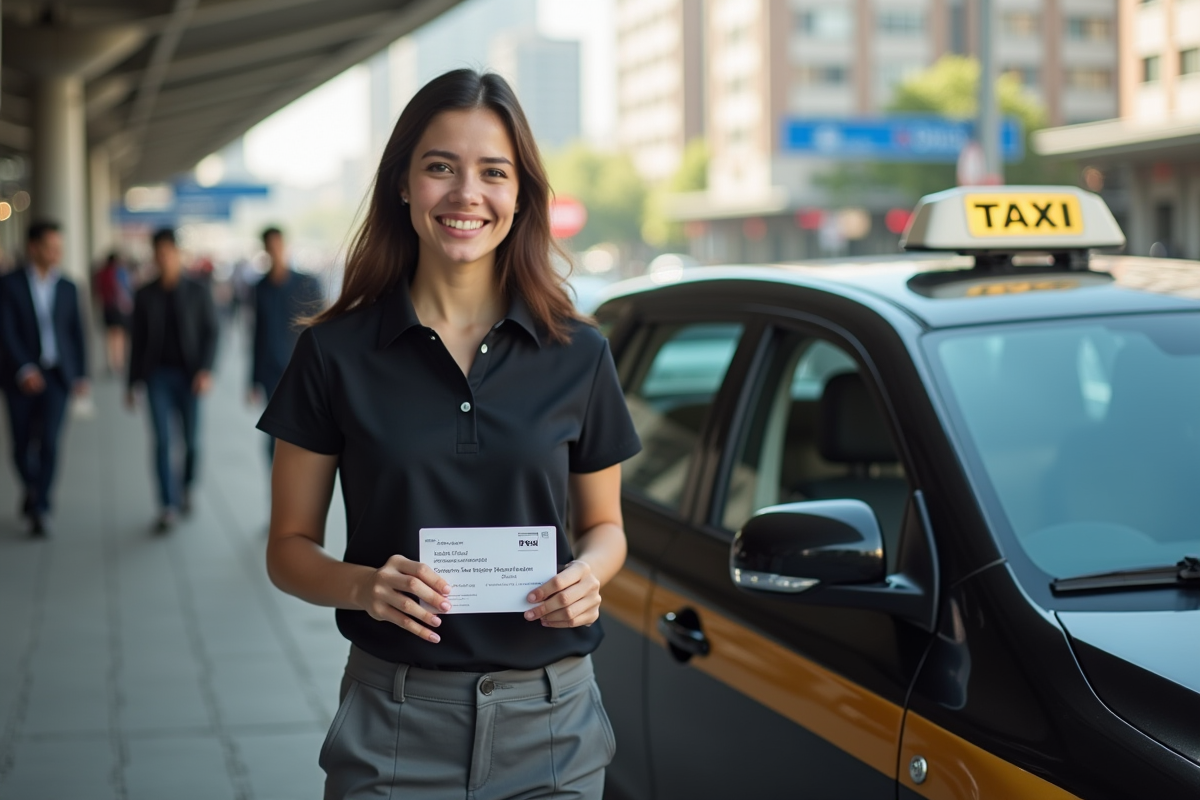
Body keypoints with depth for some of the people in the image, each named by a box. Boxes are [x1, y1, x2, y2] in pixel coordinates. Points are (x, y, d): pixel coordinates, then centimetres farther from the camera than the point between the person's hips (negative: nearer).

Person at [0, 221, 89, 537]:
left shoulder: (68, 288, 6)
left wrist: (81, 375, 6)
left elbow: (76, 333, 12)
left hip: (57, 376, 1)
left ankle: (39, 510, -8)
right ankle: (33, 489, 34)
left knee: (49, 440, -13)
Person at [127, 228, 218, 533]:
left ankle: (186, 486, 31)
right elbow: (138, 340, 9)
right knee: (162, 441, -7)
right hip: (158, 375, 1)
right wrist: (133, 382, 8)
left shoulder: (198, 293, 2)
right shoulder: (145, 296, 6)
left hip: (189, 375, -1)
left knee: (191, 439, 4)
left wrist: (206, 370, -14)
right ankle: (169, 506, -6)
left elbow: (210, 334, 0)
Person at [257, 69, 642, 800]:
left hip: (551, 719, 2)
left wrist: (587, 574, -9)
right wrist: (362, 586, -18)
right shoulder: (336, 353, -3)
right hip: (395, 714, -1)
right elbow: (290, 546, 2)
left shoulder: (578, 355, 1)